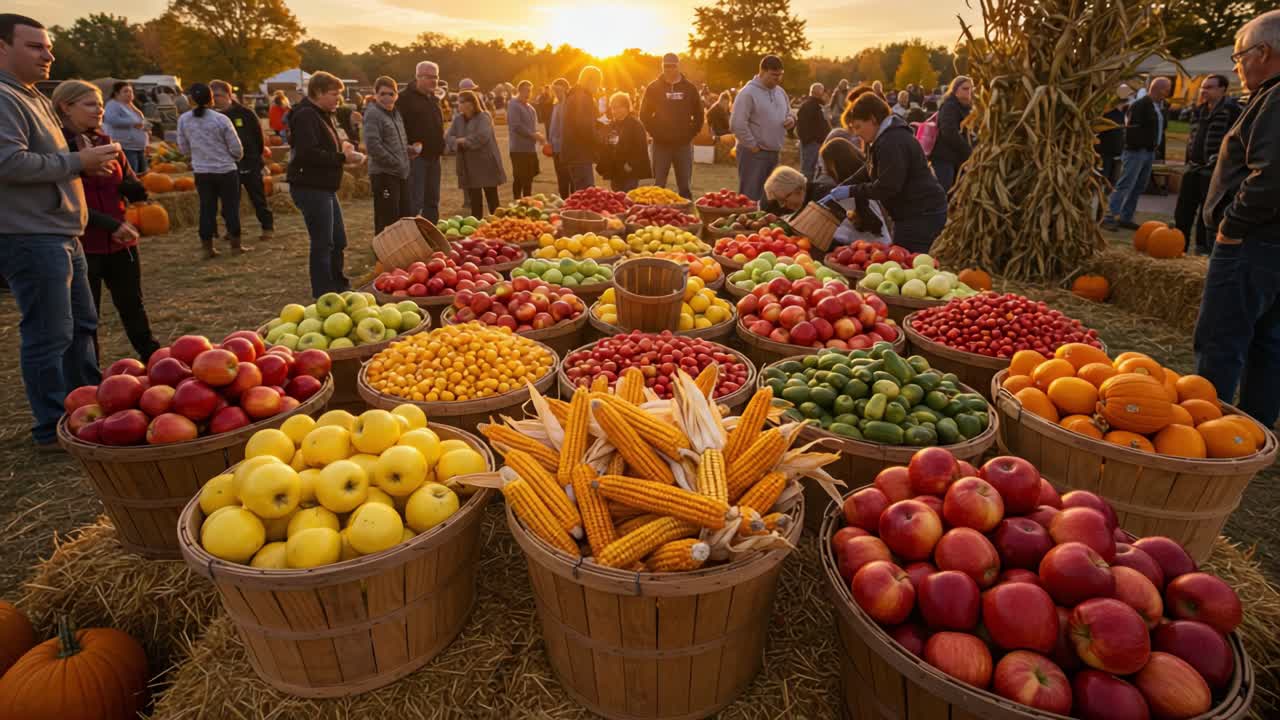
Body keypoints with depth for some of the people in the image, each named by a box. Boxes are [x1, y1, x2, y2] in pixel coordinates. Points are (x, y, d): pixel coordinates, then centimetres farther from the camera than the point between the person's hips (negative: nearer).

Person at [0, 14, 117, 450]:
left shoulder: (35, 99, 19)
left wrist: (88, 164, 10)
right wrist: (78, 161, -18)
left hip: (61, 235, 11)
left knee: (81, 325, 17)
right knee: (49, 336, -5)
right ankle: (52, 430, 5)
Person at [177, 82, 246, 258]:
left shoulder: (183, 119, -2)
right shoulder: (221, 119, -13)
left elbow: (183, 148, 7)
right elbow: (236, 148, -8)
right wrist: (236, 158, 14)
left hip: (201, 172, 3)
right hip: (225, 171, -3)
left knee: (207, 208, 10)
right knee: (231, 207, 8)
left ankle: (208, 248, 12)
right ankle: (236, 244, 14)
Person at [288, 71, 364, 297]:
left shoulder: (323, 115, 18)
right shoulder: (305, 116, -15)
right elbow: (309, 154, -26)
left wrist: (342, 147, 6)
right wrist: (342, 157, -19)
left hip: (324, 187, 10)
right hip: (311, 188, -10)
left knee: (338, 239, 17)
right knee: (323, 243, -6)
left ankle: (339, 286, 31)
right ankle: (324, 294, 3)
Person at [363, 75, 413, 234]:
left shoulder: (396, 113, 16)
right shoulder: (373, 114, -10)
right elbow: (373, 145, -20)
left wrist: (409, 149, 7)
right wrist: (396, 163, -16)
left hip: (401, 173, 9)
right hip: (383, 174, -9)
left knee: (407, 216, 14)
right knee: (387, 221, -4)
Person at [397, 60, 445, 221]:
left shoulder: (434, 99, 17)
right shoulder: (405, 98, -8)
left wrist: (440, 146, 15)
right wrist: (409, 148, -24)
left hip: (433, 157, 8)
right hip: (416, 157, -8)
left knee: (432, 201, 13)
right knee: (415, 202, -10)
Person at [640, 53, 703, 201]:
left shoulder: (689, 88, 6)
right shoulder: (653, 88, 2)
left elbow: (699, 114, 11)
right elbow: (644, 114, 5)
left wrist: (692, 132, 1)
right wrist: (654, 132, -3)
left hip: (684, 144, 1)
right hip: (661, 144, -1)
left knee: (685, 186, 5)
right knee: (659, 185, 3)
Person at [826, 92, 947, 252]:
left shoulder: (892, 142, -20)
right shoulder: (884, 138, 15)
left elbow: (887, 186, -25)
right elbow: (868, 173, 19)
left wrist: (851, 191, -18)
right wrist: (841, 188, 7)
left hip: (922, 214, -11)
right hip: (915, 212, 11)